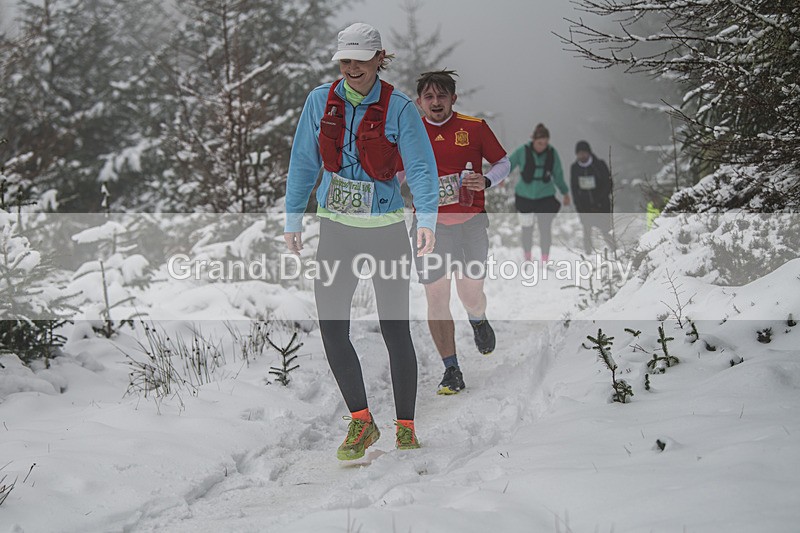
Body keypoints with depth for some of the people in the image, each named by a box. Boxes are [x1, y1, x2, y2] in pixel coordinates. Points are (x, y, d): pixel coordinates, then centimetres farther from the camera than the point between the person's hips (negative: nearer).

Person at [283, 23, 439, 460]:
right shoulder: (320, 101, 2)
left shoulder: (400, 108, -8)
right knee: (331, 327, -5)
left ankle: (406, 428, 13)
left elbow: (421, 167, -14)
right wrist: (293, 219, 8)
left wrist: (427, 220, -29)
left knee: (395, 330, -1)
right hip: (336, 228, 3)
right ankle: (361, 422, 10)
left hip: (386, 228, -3)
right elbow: (304, 162, 10)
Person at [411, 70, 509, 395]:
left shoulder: (474, 127, 1)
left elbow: (504, 163, 9)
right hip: (430, 225, 1)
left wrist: (486, 181, -9)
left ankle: (478, 320, 39)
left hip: (471, 222, -1)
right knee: (436, 299, -3)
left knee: (471, 295, 0)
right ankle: (451, 371, 7)